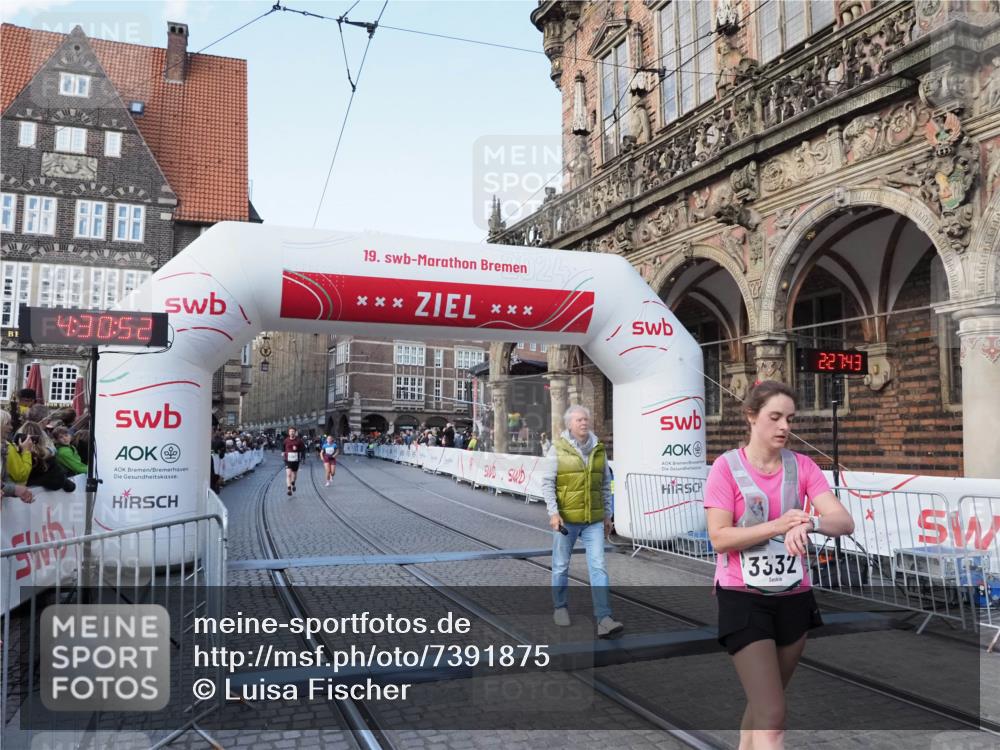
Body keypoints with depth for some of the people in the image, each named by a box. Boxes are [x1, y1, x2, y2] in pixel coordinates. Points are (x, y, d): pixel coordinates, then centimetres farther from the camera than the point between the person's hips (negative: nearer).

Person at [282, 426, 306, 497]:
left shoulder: (299, 440, -5)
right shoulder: (286, 440, -1)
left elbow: (303, 448, 1)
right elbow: (283, 448, 17)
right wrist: (283, 453, 3)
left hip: (296, 460, 1)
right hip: (288, 460, -1)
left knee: (294, 474, 18)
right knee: (288, 474, -15)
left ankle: (293, 484, 49)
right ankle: (289, 489, -16)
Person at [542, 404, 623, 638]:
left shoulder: (599, 449, 7)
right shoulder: (557, 449, -5)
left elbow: (605, 484, 14)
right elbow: (547, 483, -6)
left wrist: (607, 514, 14)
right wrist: (553, 512, -15)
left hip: (594, 520, 3)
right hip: (565, 519, -2)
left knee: (598, 566, -5)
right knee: (561, 566, 11)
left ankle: (604, 619, -5)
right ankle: (560, 608, 31)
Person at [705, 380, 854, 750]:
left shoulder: (802, 466, 2)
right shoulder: (726, 466, -10)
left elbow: (844, 521, -9)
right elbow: (719, 538, -15)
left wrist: (809, 523, -31)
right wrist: (778, 525, -25)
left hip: (793, 597, 5)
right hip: (743, 597, -4)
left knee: (762, 704, 19)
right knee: (772, 716, -7)